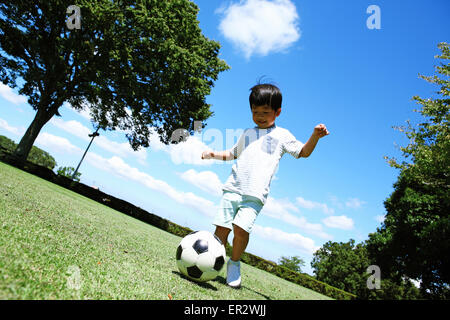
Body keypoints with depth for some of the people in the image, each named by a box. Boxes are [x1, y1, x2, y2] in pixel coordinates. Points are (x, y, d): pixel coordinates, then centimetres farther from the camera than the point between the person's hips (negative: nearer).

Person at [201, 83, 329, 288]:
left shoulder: (282, 135, 14)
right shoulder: (246, 134, 24)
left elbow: (303, 152, 12)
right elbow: (232, 154, 35)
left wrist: (315, 136, -5)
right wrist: (214, 154, 19)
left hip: (255, 193, -4)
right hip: (233, 187, 4)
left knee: (241, 228, -18)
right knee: (221, 227, -2)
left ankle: (234, 263, 5)